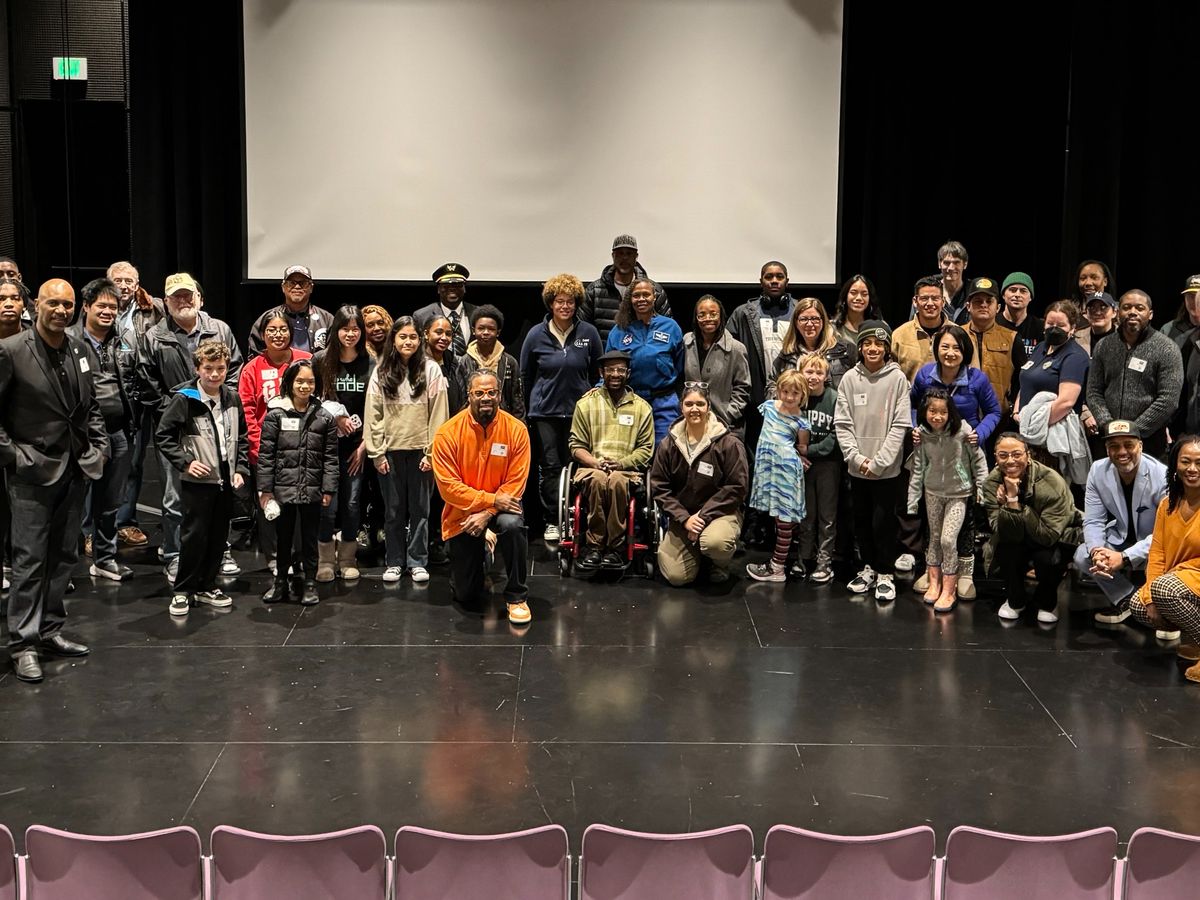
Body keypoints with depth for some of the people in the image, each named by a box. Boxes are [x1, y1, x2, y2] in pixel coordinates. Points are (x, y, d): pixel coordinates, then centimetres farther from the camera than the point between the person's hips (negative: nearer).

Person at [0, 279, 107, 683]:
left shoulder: (79, 350, 6)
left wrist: (98, 445, 8)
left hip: (75, 469, 6)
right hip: (33, 472, -6)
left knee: (64, 556, 12)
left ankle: (50, 630, 23)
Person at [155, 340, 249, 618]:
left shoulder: (232, 398, 6)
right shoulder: (184, 399, -11)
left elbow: (241, 437, 15)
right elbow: (162, 435, -8)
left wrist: (241, 469, 6)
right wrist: (185, 461, -15)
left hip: (226, 481, 5)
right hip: (197, 481, -5)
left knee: (218, 536, 11)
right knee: (194, 536, -2)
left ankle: (207, 586, 24)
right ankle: (183, 590, 10)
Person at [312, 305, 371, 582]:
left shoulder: (370, 364, 3)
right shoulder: (320, 361, 1)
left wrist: (364, 444, -2)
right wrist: (334, 417, -6)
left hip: (356, 445, 1)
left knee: (352, 502, 2)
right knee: (328, 503, -5)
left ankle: (347, 559, 17)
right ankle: (325, 561, 8)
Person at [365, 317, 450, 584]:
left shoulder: (431, 370, -2)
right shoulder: (381, 372, 3)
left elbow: (438, 414, -3)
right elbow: (373, 414, 2)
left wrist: (432, 452, -8)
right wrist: (376, 452, -3)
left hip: (419, 450, -1)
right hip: (390, 450, 1)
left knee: (419, 508, 5)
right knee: (394, 509, 8)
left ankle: (417, 562, 13)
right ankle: (394, 562, 16)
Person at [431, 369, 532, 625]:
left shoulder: (516, 430, -12)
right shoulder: (447, 433, -14)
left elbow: (516, 483, -12)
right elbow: (448, 487, -17)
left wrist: (487, 513, -24)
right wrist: (492, 500, -24)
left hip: (500, 507, 0)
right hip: (462, 515, 0)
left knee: (512, 524, -37)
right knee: (468, 597, 1)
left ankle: (516, 597, -16)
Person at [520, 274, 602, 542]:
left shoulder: (588, 333, -1)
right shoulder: (536, 335, -1)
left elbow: (598, 372, 11)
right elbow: (525, 375, 10)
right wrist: (532, 405, 13)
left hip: (579, 409, 0)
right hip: (545, 411, 0)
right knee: (550, 467, 0)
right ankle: (552, 522, 7)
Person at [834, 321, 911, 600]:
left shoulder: (898, 379, -6)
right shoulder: (850, 378, 0)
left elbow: (900, 425, -8)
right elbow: (842, 423, 1)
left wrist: (878, 462, -12)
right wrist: (857, 458, -9)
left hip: (887, 468, -3)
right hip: (857, 468, 3)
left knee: (883, 522, 1)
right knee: (861, 520, 13)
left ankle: (885, 574, 16)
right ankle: (868, 567, 30)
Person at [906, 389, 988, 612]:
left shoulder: (962, 431, -18)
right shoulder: (922, 435, -10)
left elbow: (978, 461, -9)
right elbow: (918, 469, -2)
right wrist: (912, 501, -1)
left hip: (958, 493, -3)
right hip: (933, 492, 3)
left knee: (948, 539, -9)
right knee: (934, 537, 13)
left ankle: (949, 591, 3)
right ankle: (934, 582, 28)